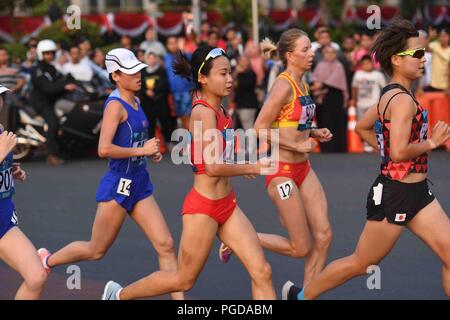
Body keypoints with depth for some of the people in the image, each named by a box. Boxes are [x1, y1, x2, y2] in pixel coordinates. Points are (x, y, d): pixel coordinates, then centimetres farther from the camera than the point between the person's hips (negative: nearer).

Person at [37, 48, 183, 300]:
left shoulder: (135, 102, 10)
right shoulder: (115, 105, -16)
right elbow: (104, 149, -28)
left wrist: (150, 150, 9)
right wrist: (142, 150, -21)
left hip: (140, 184, 8)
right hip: (119, 185, -8)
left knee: (166, 245, -3)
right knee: (96, 251, 9)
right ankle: (47, 260, 32)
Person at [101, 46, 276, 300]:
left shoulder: (220, 111, 9)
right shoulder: (203, 112, -18)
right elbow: (213, 167, -24)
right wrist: (253, 168, -14)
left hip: (227, 204, 8)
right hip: (203, 207, -8)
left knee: (262, 272, -2)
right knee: (183, 281, 8)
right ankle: (120, 294, 29)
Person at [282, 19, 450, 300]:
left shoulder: (390, 94, 10)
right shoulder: (403, 100, -19)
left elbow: (362, 127, 23)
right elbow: (400, 151, -29)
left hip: (417, 192, 9)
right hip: (395, 194, -9)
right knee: (361, 263, 7)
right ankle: (301, 295, 25)